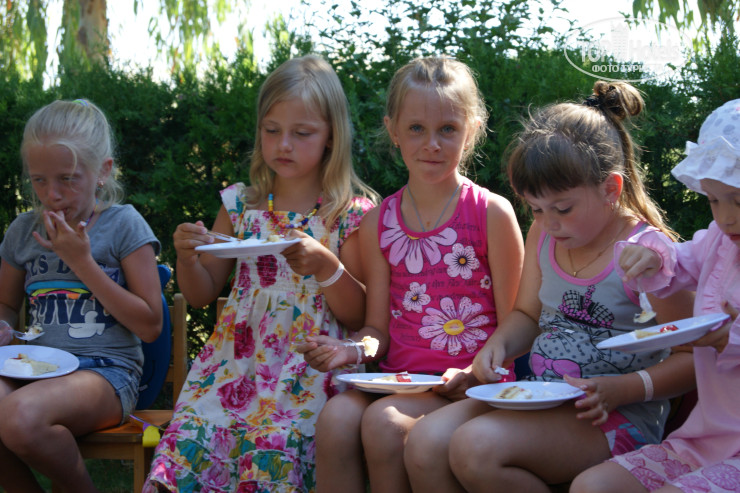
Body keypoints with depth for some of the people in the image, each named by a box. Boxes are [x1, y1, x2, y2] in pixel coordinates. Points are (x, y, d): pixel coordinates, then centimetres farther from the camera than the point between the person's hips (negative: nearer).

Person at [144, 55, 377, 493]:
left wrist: (326, 267, -18)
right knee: (190, 443, -17)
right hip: (234, 367, 3)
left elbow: (358, 317, -2)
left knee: (274, 458, -25)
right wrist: (188, 259, -4)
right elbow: (202, 295, 16)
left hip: (308, 373, -3)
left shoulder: (351, 214, 0)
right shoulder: (241, 205, 10)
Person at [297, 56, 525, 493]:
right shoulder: (379, 223, 11)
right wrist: (353, 350, -8)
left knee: (383, 421, -30)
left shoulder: (492, 214, -1)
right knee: (336, 415, -27)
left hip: (468, 384, -3)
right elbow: (379, 329, 14)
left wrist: (474, 374, -17)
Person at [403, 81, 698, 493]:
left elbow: (693, 357, -9)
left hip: (614, 415, -7)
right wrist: (499, 345, 2)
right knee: (425, 444, -16)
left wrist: (620, 389, -22)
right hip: (538, 399, 7)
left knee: (475, 447, -29)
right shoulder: (544, 236, 9)